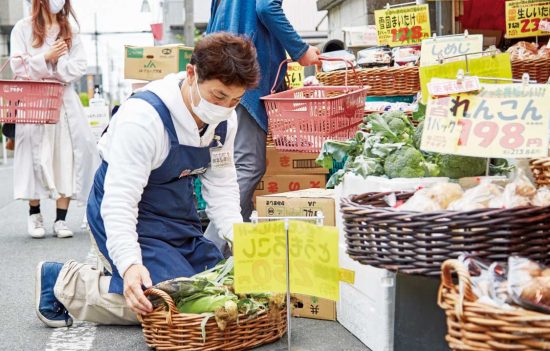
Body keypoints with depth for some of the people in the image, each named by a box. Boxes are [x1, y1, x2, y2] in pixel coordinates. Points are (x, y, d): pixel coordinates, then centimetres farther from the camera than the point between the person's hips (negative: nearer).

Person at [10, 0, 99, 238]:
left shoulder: (69, 32, 15)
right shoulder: (23, 28, 6)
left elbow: (79, 67, 5)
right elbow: (18, 66, -3)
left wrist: (56, 69, -9)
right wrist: (47, 57, -10)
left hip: (64, 100, 3)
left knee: (66, 155, -7)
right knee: (35, 155, -7)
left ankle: (61, 219, -3)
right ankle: (34, 214, 9)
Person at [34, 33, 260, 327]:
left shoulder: (224, 118, -7)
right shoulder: (143, 118, -30)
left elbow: (221, 185, 1)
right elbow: (119, 201, -33)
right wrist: (130, 264, -46)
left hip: (179, 216, 8)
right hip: (130, 217, -8)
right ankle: (66, 283, -7)